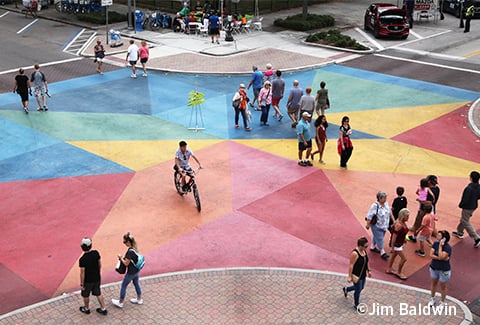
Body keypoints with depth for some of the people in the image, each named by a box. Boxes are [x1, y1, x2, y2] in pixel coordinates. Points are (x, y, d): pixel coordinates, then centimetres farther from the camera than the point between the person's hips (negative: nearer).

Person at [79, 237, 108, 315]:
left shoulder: (82, 259, -28)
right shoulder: (96, 253, -12)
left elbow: (82, 273, -21)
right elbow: (100, 264, 1)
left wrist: (82, 284, -9)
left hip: (88, 281, -5)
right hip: (97, 278, 5)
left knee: (85, 295, 21)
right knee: (98, 293, 21)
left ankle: (86, 309, 40)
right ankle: (103, 309, 28)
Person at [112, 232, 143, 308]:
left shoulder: (130, 251, -30)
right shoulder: (135, 248, -3)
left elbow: (126, 263, -24)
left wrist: (121, 257, -11)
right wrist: (124, 257, 3)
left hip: (131, 272, -8)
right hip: (136, 270, 8)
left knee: (124, 285, 9)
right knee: (136, 284, 24)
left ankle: (120, 302, 24)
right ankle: (139, 299, 39)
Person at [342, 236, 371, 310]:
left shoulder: (364, 251, -4)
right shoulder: (355, 253, -28)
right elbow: (351, 265, -23)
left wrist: (368, 270, 16)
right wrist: (349, 276, -20)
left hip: (363, 274, 9)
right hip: (356, 276, -9)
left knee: (361, 287, 24)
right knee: (358, 290, 6)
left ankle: (346, 289, 48)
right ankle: (356, 305, 30)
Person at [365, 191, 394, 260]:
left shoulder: (386, 203, -2)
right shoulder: (375, 206, -26)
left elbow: (389, 212, 14)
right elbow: (370, 216, -23)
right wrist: (368, 224, -20)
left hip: (384, 225, 8)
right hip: (376, 226, -8)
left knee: (376, 236, 22)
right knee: (379, 239, -1)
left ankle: (373, 247, 40)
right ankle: (382, 252, 7)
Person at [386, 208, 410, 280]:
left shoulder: (403, 223, -3)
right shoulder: (398, 225, -31)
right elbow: (394, 237, -26)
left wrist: (403, 242, 19)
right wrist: (392, 248, -20)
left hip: (400, 243, 9)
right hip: (396, 244, -9)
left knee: (394, 255, 23)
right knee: (404, 258, 1)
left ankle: (389, 269, 41)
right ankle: (399, 273, 20)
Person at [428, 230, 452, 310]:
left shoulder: (448, 247, -25)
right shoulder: (435, 243, -10)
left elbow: (441, 257, -35)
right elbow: (431, 255, -15)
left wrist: (440, 246, -32)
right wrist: (440, 258, -27)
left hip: (444, 270, -5)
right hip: (434, 268, 5)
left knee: (443, 287, 13)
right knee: (433, 283, 23)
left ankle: (442, 302, 33)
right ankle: (432, 299, 44)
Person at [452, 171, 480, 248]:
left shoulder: (469, 188, -30)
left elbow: (465, 199, -25)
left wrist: (460, 205, -8)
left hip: (467, 207, -9)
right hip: (474, 206, 9)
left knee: (466, 223, 3)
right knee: (463, 220, 26)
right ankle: (459, 232, 44)